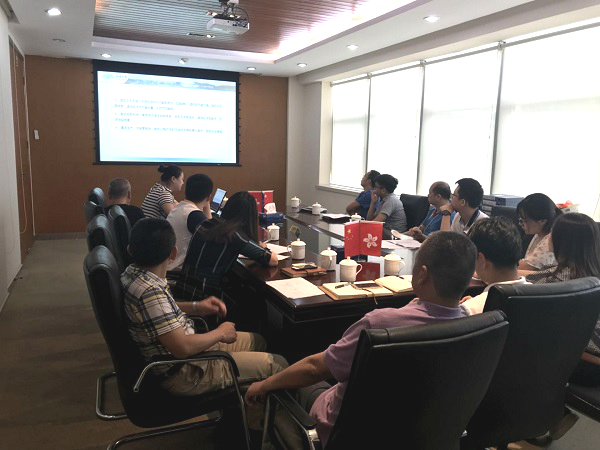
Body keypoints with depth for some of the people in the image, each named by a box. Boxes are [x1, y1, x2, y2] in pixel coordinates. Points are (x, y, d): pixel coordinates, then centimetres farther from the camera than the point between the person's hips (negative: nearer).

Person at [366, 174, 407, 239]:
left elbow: (376, 221, -21)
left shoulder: (391, 200, -14)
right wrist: (373, 202, 3)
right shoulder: (383, 200, 15)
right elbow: (369, 219, 12)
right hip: (385, 232, 9)